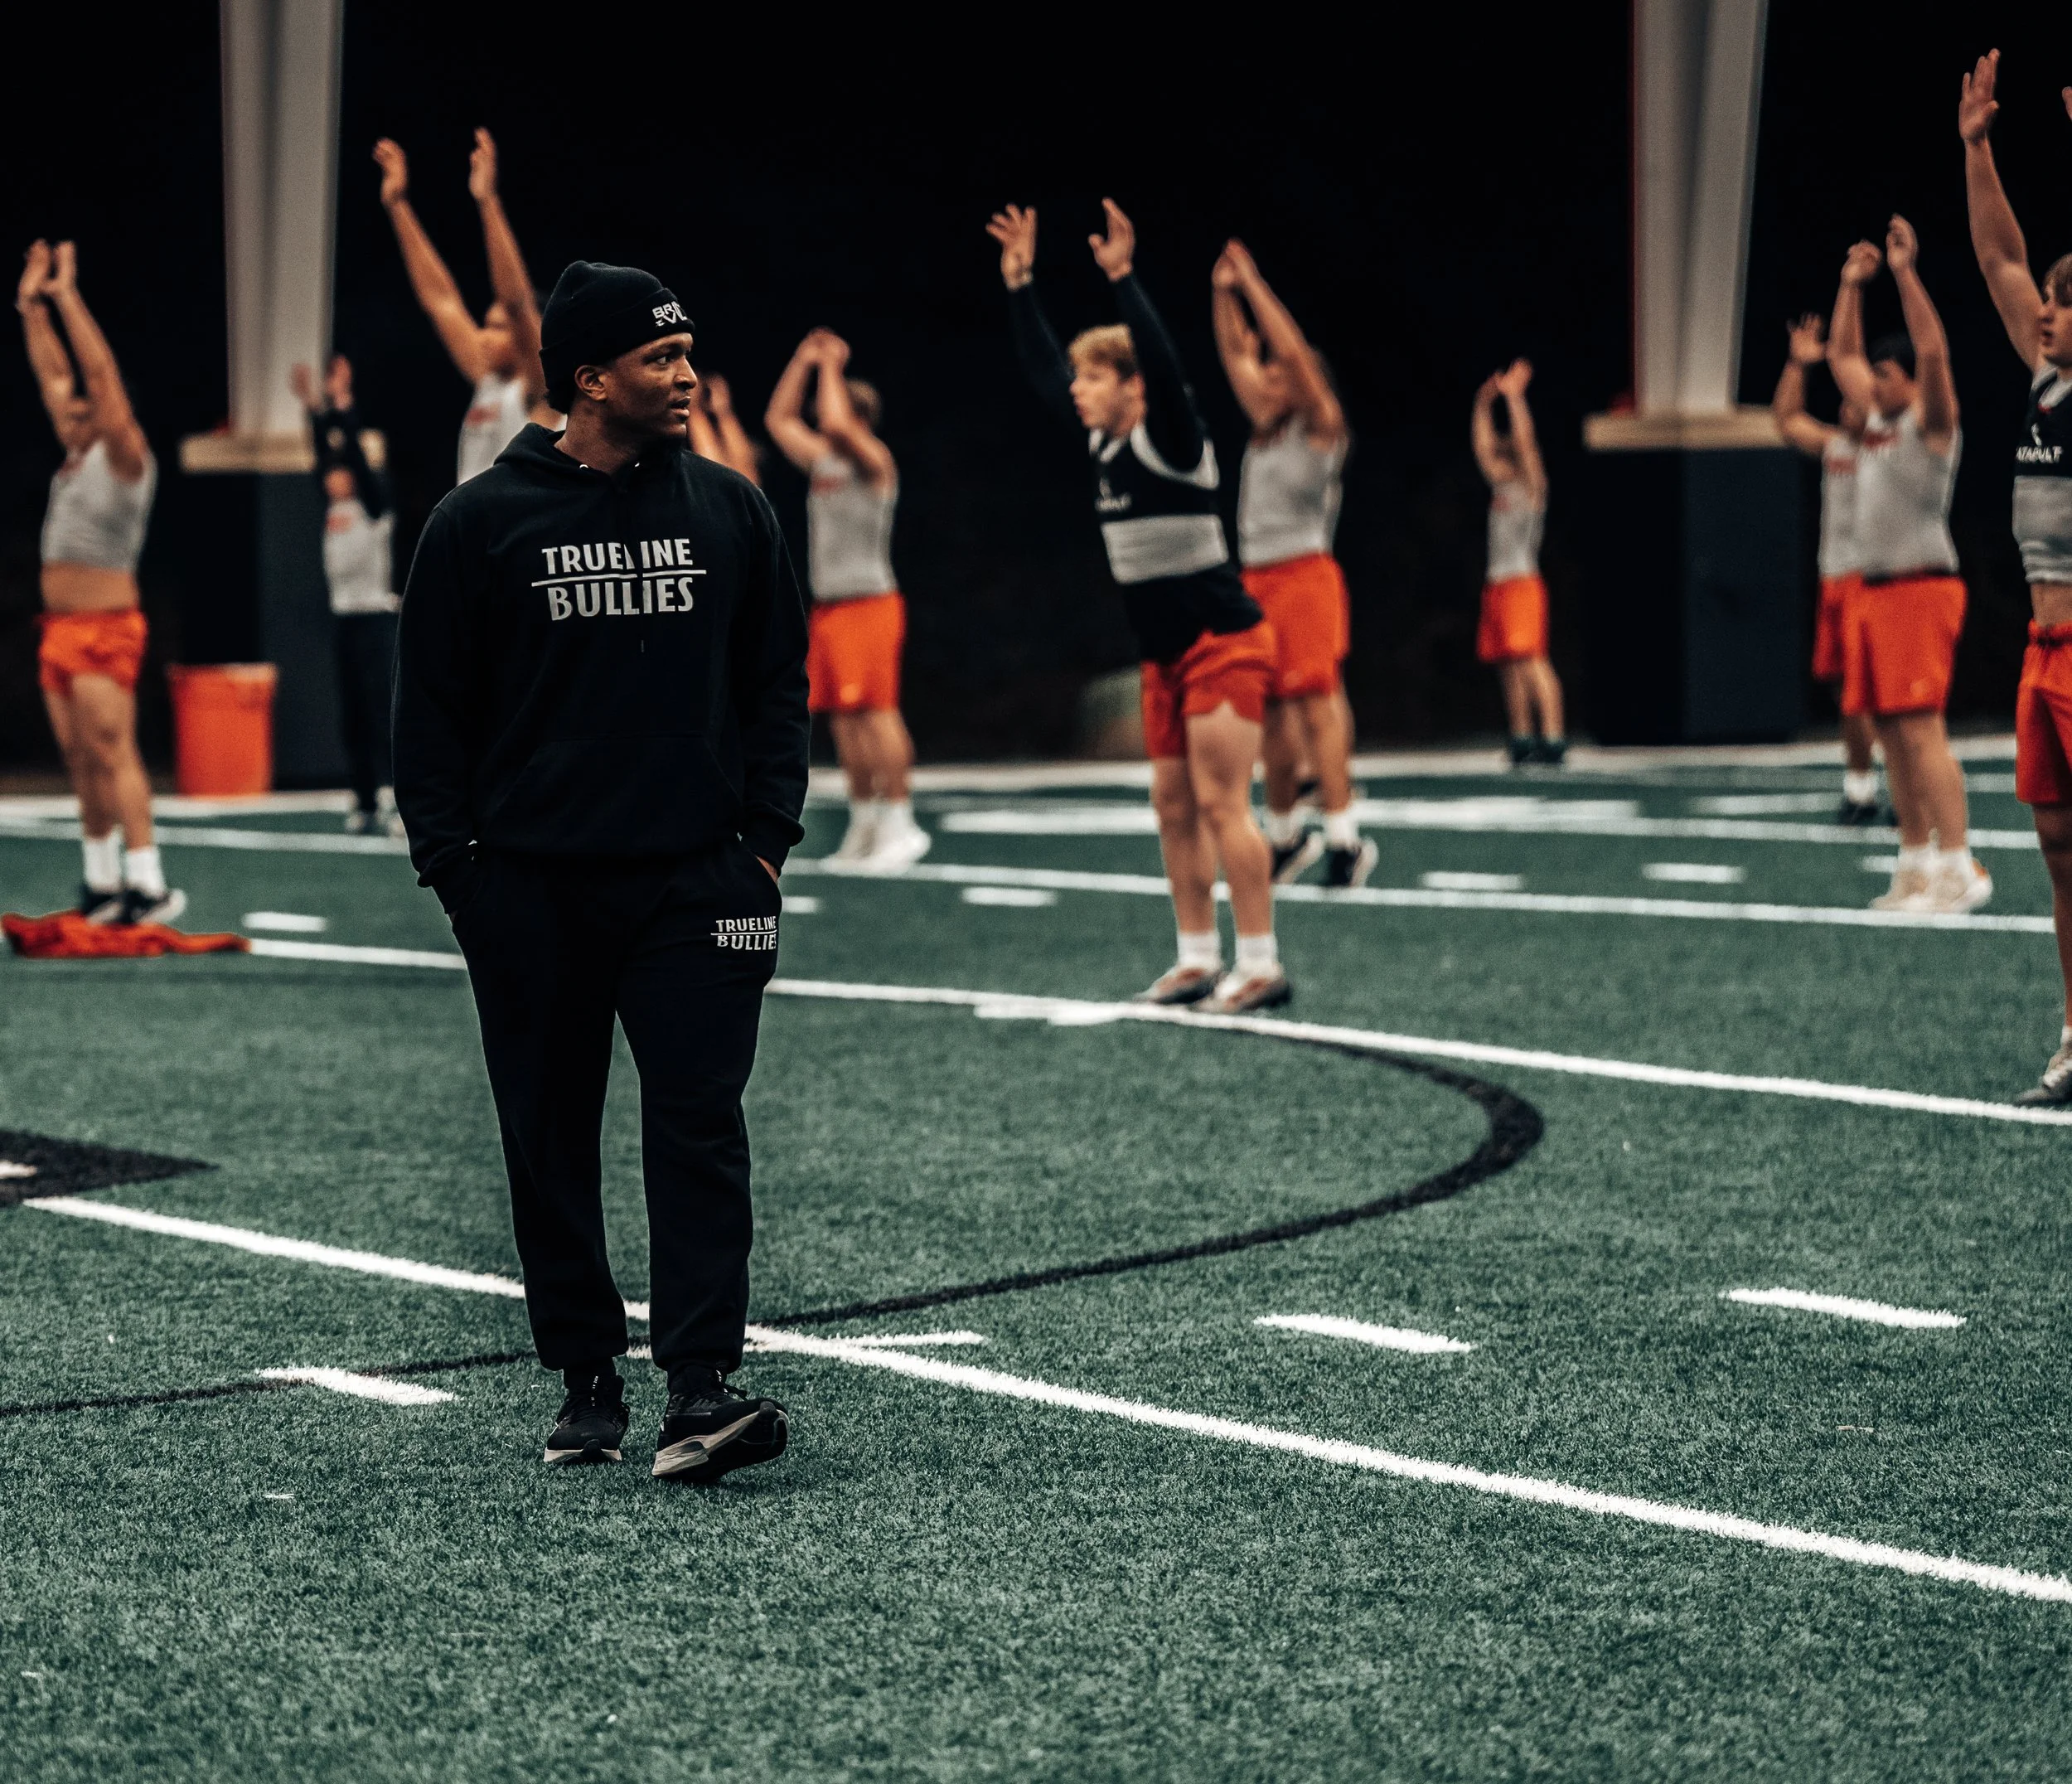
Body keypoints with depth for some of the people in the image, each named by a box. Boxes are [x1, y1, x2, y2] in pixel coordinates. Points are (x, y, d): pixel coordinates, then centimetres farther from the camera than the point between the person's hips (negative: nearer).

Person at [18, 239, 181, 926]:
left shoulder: (125, 459, -8)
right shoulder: (77, 456, 14)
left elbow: (102, 374, -15)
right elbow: (54, 374, 20)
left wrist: (68, 297, -15)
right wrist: (31, 306, 16)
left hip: (105, 629, -9)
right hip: (60, 630, 9)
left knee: (112, 752, -16)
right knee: (81, 762, 8)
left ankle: (149, 886, -20)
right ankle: (102, 884, 11)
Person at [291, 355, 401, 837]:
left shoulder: (375, 503, -5)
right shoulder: (333, 508, 12)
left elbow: (356, 455, -14)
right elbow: (325, 454, 13)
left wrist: (343, 405, -16)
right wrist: (315, 408, 8)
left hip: (375, 617, -8)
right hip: (343, 617, 8)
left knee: (380, 712, -13)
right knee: (352, 717, 7)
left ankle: (391, 802, -18)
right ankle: (365, 802, 9)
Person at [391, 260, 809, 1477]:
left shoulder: (729, 510, 7)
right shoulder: (483, 522, 0)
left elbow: (778, 682, 13)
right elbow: (434, 708, 4)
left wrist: (767, 836, 4)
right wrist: (451, 860, -3)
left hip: (696, 877, 1)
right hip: (531, 888, 0)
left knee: (699, 1124, -9)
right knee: (552, 1140, 6)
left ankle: (703, 1389, -14)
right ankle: (587, 1381, 17)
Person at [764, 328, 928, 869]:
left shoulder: (874, 461, -7)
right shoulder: (821, 460, 16)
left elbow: (838, 424, -25)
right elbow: (778, 419, 22)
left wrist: (832, 369, -11)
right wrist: (803, 362, 14)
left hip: (869, 602, -8)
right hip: (828, 605, 8)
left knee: (876, 711, -13)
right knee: (843, 717, 6)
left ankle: (900, 821, -14)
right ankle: (864, 824, 10)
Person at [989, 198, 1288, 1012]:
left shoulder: (1172, 439, -14)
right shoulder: (1103, 443, 7)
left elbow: (1164, 364, -31)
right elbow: (1043, 372, 15)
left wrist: (1124, 280, -34)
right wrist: (1020, 285, 11)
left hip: (1222, 641, -9)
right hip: (1166, 652, 9)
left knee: (1221, 804, -10)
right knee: (1174, 806, 9)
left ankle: (1260, 964, -8)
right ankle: (1198, 958, 15)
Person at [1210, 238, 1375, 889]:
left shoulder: (1322, 427, -2)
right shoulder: (1265, 428, 17)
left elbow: (1294, 352, -11)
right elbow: (1236, 356, 20)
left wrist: (1253, 285, -9)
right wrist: (1222, 293, 10)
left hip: (1306, 577, -8)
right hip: (1256, 579, 8)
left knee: (1317, 706, -14)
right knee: (1273, 713, 10)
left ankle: (1345, 840, -16)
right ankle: (1285, 833, 19)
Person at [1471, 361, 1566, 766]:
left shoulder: (1531, 490, -2)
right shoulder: (1501, 491, 17)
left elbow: (1525, 442, -10)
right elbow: (1483, 448, 22)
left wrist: (1514, 396, -9)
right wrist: (1483, 406, 17)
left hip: (1523, 584, -8)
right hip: (1497, 585, 8)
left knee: (1531, 660, -17)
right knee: (1509, 665, 6)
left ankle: (1553, 737, -23)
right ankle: (1522, 738, 8)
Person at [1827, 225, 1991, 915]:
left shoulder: (1932, 422, -5)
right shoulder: (1879, 418, 16)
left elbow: (1934, 350, -20)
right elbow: (1841, 355, 29)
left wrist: (1905, 271, -19)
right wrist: (1853, 284, 22)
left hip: (1921, 590, -9)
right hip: (1872, 591, 9)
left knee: (1921, 730, -15)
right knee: (1891, 735, 7)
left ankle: (1959, 869, -17)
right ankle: (1918, 863, 11)